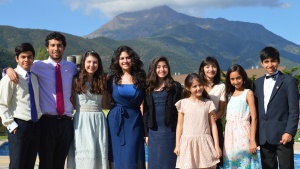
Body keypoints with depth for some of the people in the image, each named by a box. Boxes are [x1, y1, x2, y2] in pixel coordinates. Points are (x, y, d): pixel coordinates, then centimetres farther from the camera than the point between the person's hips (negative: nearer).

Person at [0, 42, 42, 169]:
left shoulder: (34, 77, 11)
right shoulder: (11, 77, -8)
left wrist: (40, 118, 10)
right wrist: (11, 124, -14)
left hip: (35, 125, 6)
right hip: (19, 125, -6)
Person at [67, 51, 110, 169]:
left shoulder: (101, 81, 11)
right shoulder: (76, 81, 3)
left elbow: (104, 105, 8)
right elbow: (73, 104, 2)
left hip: (98, 120, 2)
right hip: (81, 120, -2)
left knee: (99, 152, 1)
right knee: (83, 152, -4)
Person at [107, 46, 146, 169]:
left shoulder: (140, 78, 4)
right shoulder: (113, 79, 6)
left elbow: (143, 103, 2)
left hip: (134, 121, -1)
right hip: (116, 120, 1)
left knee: (132, 157, -3)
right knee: (117, 156, 5)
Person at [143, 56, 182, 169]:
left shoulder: (175, 86, 0)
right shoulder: (149, 88, 9)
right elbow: (146, 112, 10)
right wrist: (146, 133, 6)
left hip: (169, 131, -3)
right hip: (153, 131, 3)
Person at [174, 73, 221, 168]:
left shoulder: (208, 103, 3)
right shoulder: (183, 103, 1)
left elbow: (213, 125, 4)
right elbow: (180, 125, 5)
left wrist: (217, 145, 1)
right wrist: (177, 145, 3)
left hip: (204, 142, 0)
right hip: (188, 143, 0)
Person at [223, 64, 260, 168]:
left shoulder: (248, 93, -2)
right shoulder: (229, 94, 14)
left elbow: (254, 118, -7)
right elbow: (227, 117, 13)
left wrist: (252, 140, -13)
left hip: (243, 134, -5)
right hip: (230, 134, 5)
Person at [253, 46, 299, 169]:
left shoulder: (289, 81, 1)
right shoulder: (258, 83, 15)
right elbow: (256, 109, 15)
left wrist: (289, 132, -14)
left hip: (282, 135, -5)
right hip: (263, 136, 5)